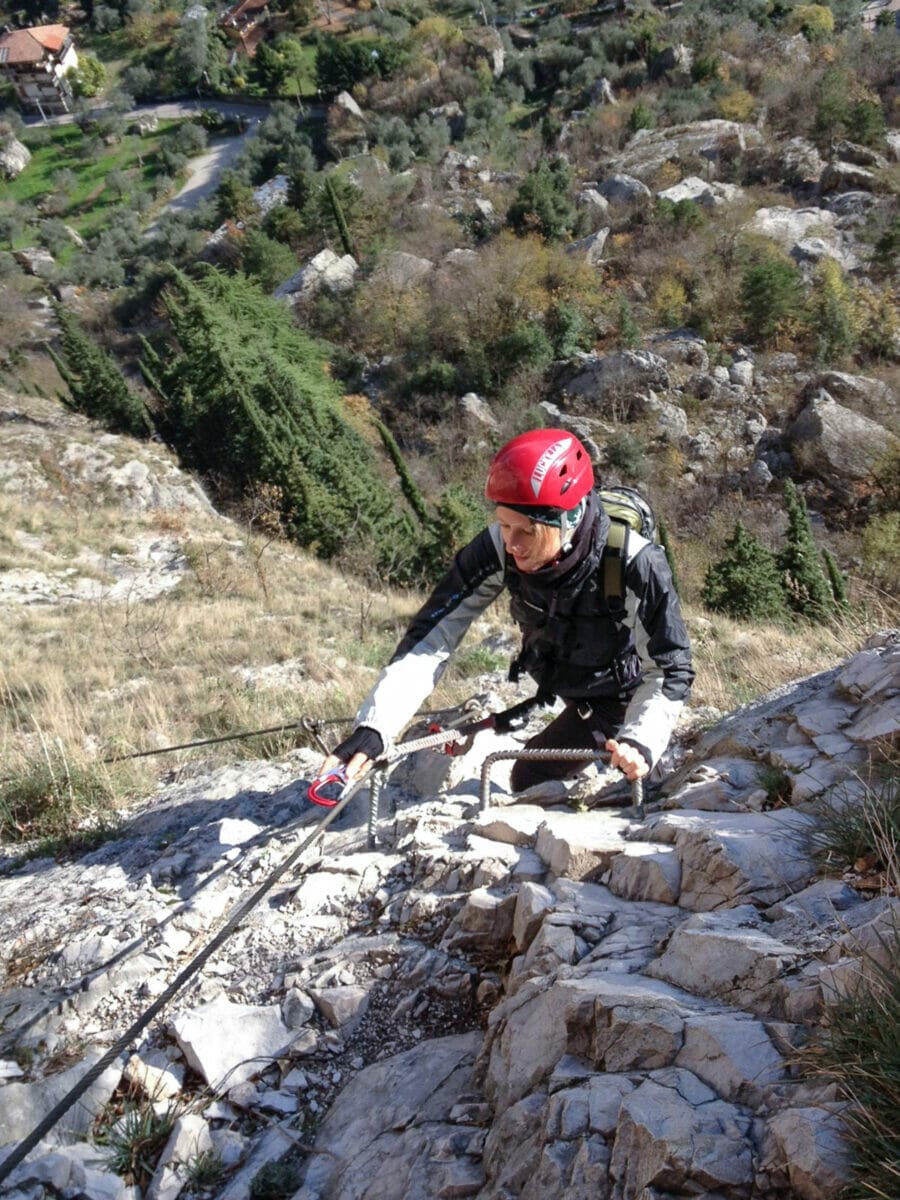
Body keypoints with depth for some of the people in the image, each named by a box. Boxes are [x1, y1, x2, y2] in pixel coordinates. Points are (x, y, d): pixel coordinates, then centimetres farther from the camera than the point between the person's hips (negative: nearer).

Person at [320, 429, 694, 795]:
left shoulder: (635, 564, -38)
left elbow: (669, 670, -30)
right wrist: (372, 728, -42)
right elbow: (432, 635, -31)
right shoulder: (498, 548, -30)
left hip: (624, 695, -4)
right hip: (566, 691, 4)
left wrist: (641, 742, -49)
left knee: (531, 782, -9)